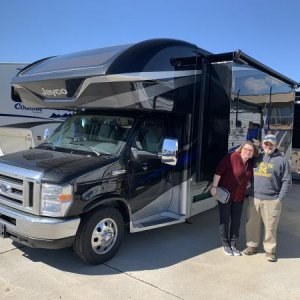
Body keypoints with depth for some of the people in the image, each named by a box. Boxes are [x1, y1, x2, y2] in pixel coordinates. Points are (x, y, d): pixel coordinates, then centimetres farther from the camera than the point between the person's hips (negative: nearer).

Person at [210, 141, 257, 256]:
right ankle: (225, 244, 23)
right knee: (225, 220, 6)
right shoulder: (231, 157, -19)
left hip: (239, 197, 5)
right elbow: (218, 171, -21)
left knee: (236, 221, 12)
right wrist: (214, 186, -22)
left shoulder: (251, 163, 0)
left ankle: (233, 244, 26)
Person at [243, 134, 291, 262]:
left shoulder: (282, 160, 0)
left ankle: (270, 250, 19)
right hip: (254, 199, 4)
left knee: (270, 226, 3)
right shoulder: (257, 158, 11)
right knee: (252, 224, 10)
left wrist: (280, 198, -8)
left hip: (272, 200, -4)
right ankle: (252, 246, 26)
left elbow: (287, 180, -3)